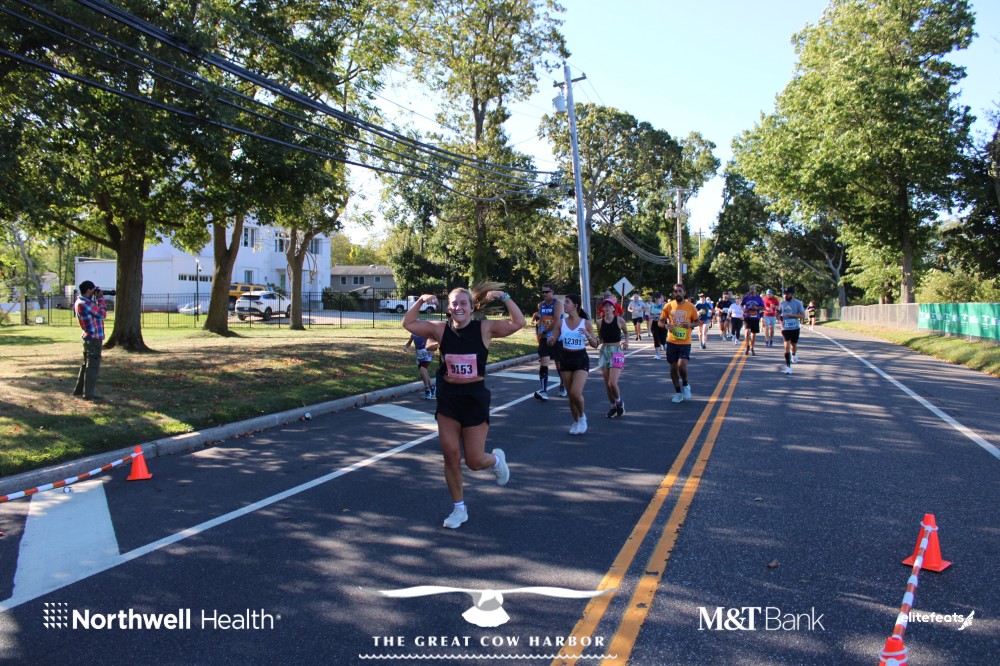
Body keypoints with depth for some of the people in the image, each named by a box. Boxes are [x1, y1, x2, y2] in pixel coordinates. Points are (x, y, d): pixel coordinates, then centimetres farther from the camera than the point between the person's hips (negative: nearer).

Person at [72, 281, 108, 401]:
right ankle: (89, 394, -2)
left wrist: (96, 300, 8)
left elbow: (96, 311, 17)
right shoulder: (86, 303, -20)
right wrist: (100, 298, -5)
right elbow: (103, 314, -12)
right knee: (93, 367, -5)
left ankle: (79, 390, 27)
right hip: (94, 338, -10)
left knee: (87, 364, 19)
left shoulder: (79, 302, 11)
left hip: (89, 338, 10)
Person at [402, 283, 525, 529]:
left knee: (474, 461, 2)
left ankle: (496, 459, 39)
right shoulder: (440, 329, -1)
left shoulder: (484, 328, -7)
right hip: (447, 398, 3)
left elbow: (518, 323, -15)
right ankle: (459, 508, 23)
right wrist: (421, 301, -10)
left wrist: (503, 297, -21)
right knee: (450, 456, 5)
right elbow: (408, 324, 2)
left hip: (475, 398, -3)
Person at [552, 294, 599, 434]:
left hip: (581, 359, -3)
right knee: (571, 395, 9)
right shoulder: (561, 322, 1)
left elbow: (595, 345, -2)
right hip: (566, 359, 3)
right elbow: (553, 341, 4)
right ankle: (576, 422, 29)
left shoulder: (586, 323, -5)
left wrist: (588, 335, -21)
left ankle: (582, 417, 10)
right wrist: (550, 340, -19)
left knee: (576, 392, -18)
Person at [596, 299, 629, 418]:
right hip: (604, 351, 3)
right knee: (607, 384, 6)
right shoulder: (600, 322, 2)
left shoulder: (619, 320, -4)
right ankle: (613, 406, 25)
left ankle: (619, 402, 13)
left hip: (616, 351, -3)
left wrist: (626, 341, -2)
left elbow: (626, 332, 14)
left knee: (612, 383, -15)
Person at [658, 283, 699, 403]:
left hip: (685, 342, -2)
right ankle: (678, 393, 21)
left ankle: (685, 385, 13)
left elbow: (697, 322, 8)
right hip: (672, 342, 2)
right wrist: (666, 325, -16)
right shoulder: (668, 306, 1)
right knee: (673, 367, 6)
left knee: (682, 365, -17)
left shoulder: (690, 307, -2)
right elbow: (660, 322, 6)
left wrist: (690, 325, -13)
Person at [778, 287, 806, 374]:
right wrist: (781, 321, 3)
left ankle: (794, 354, 49)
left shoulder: (797, 303, -7)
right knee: (787, 346, -9)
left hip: (795, 328, -1)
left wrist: (792, 315, -22)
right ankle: (788, 366, -8)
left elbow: (803, 315, -9)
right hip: (785, 328, 1)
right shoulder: (782, 303, 4)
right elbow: (779, 313, 19)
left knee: (794, 345, 11)